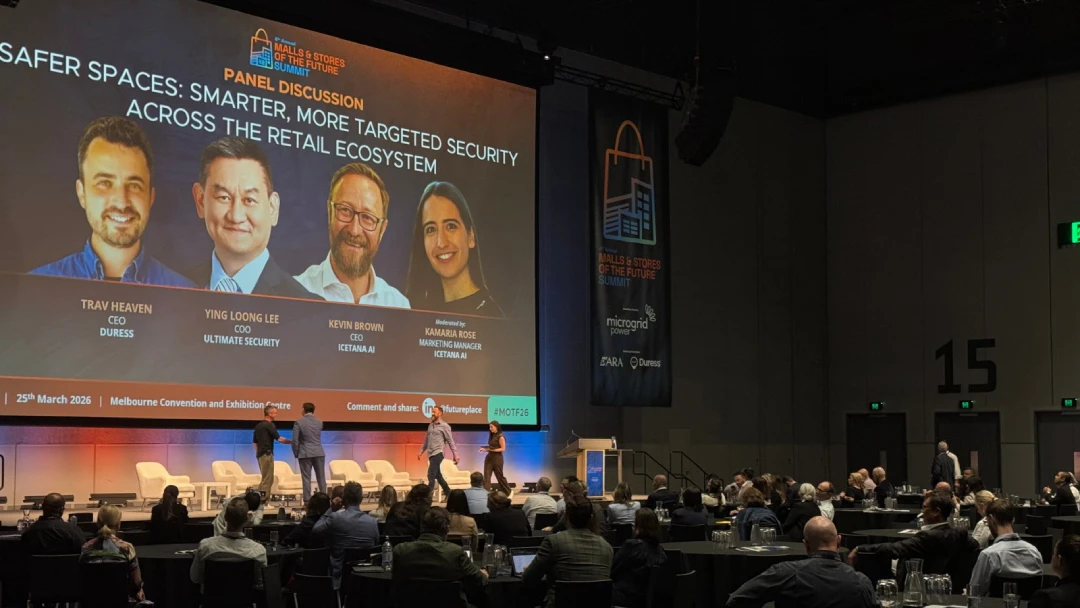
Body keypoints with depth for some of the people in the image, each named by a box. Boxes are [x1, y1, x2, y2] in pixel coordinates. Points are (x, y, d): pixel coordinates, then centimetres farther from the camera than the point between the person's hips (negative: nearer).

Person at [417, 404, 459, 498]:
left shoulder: (444, 426, -5)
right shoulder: (430, 425, 15)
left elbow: (450, 441, -6)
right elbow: (426, 440, 23)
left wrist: (455, 455, -10)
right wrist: (421, 451, 20)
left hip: (438, 453, -7)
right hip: (431, 454, 7)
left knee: (431, 476, -13)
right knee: (438, 476, 13)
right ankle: (448, 493, 25)